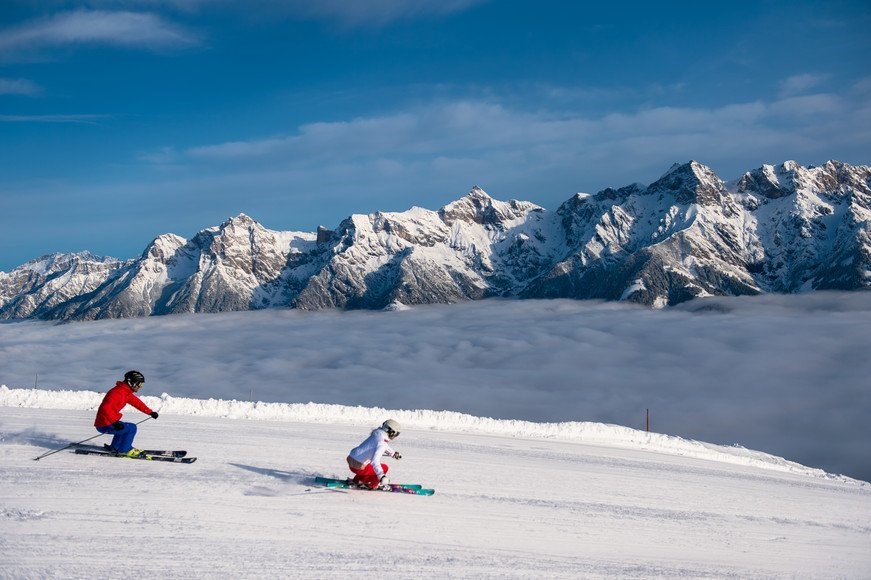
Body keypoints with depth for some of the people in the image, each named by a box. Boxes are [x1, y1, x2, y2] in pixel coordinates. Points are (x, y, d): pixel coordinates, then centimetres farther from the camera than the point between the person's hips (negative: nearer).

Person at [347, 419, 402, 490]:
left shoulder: (378, 433, 5)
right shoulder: (382, 442, -23)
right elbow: (375, 461, -36)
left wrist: (393, 453, 42)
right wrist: (382, 477, -42)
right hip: (358, 466, -9)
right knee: (384, 468, -1)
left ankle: (357, 480, 30)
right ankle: (370, 485, 10)